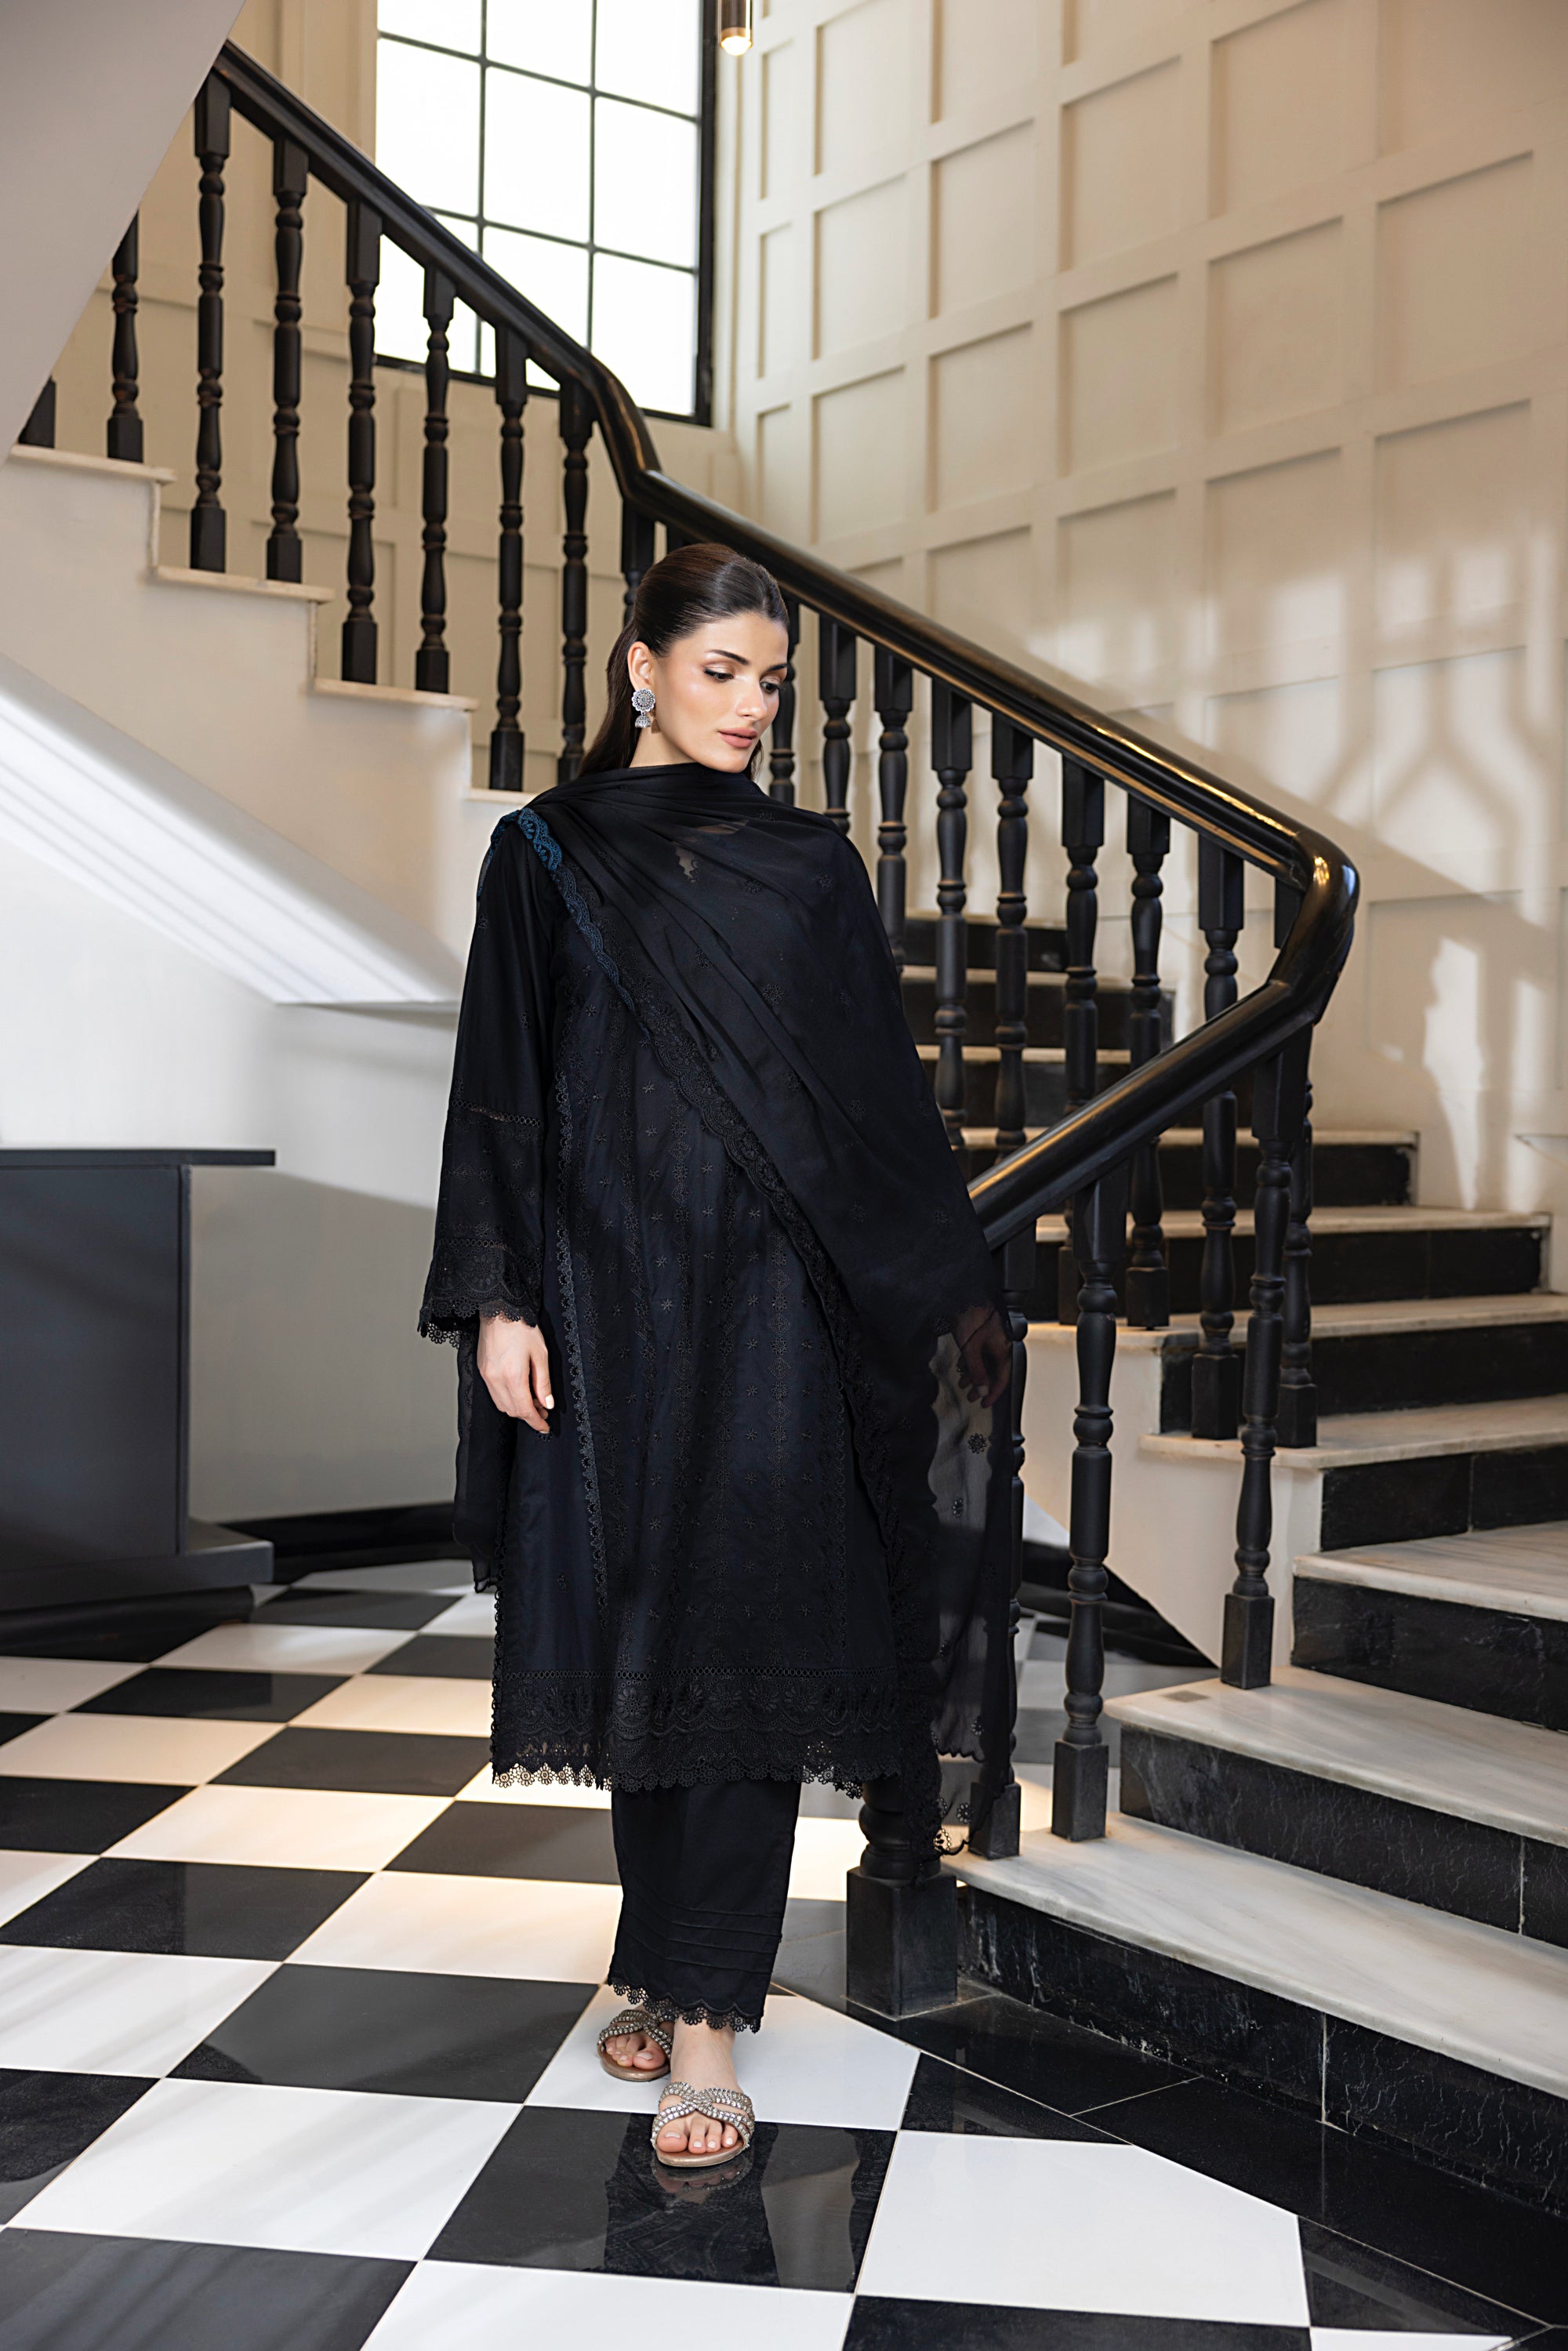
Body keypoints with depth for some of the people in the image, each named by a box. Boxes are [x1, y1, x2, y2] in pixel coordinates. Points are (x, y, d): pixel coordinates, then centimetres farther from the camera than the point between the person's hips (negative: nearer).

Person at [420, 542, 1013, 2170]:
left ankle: (706, 2020, 1)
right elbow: (500, 1090, 2)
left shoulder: (810, 866, 8)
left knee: (743, 1638, -5)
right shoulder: (543, 856, 5)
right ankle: (666, 1965, 25)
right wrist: (496, 1301, -6)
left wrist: (955, 1287, 7)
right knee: (636, 1635, 8)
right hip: (609, 1292, 0)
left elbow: (884, 1091, 9)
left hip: (771, 1301, 0)